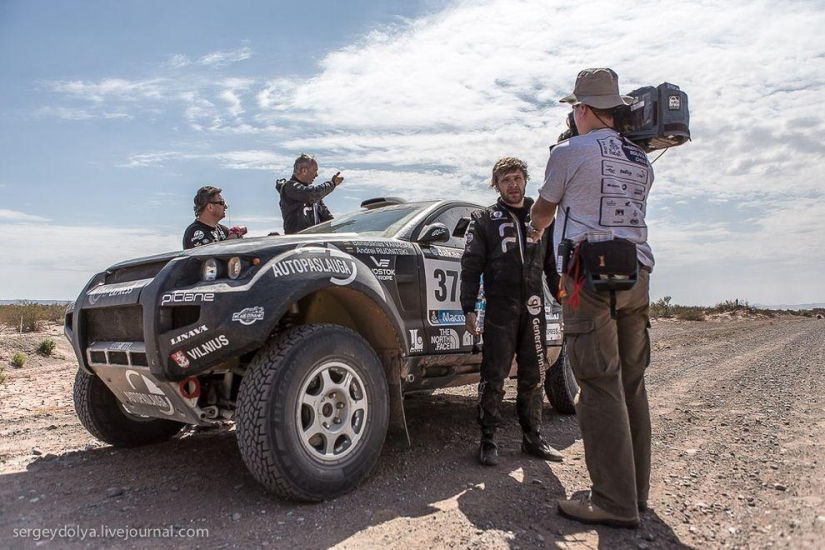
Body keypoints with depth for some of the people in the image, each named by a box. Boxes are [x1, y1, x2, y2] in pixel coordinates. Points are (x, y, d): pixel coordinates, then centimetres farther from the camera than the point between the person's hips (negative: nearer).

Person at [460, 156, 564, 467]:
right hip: (499, 310, -4)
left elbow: (553, 265, 20)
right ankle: (488, 441, 7)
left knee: (533, 377, 9)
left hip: (533, 310, 4)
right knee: (494, 377, -3)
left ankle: (533, 438, 21)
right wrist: (468, 308, -9)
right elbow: (471, 266, 0)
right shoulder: (484, 220, 7)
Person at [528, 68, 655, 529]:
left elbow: (543, 210, 11)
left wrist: (535, 231, 35)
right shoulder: (641, 162, 18)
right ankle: (636, 489, 19)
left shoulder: (570, 152, -1)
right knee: (631, 384, 11)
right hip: (637, 272, 7)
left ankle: (615, 501, -3)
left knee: (601, 386, -7)